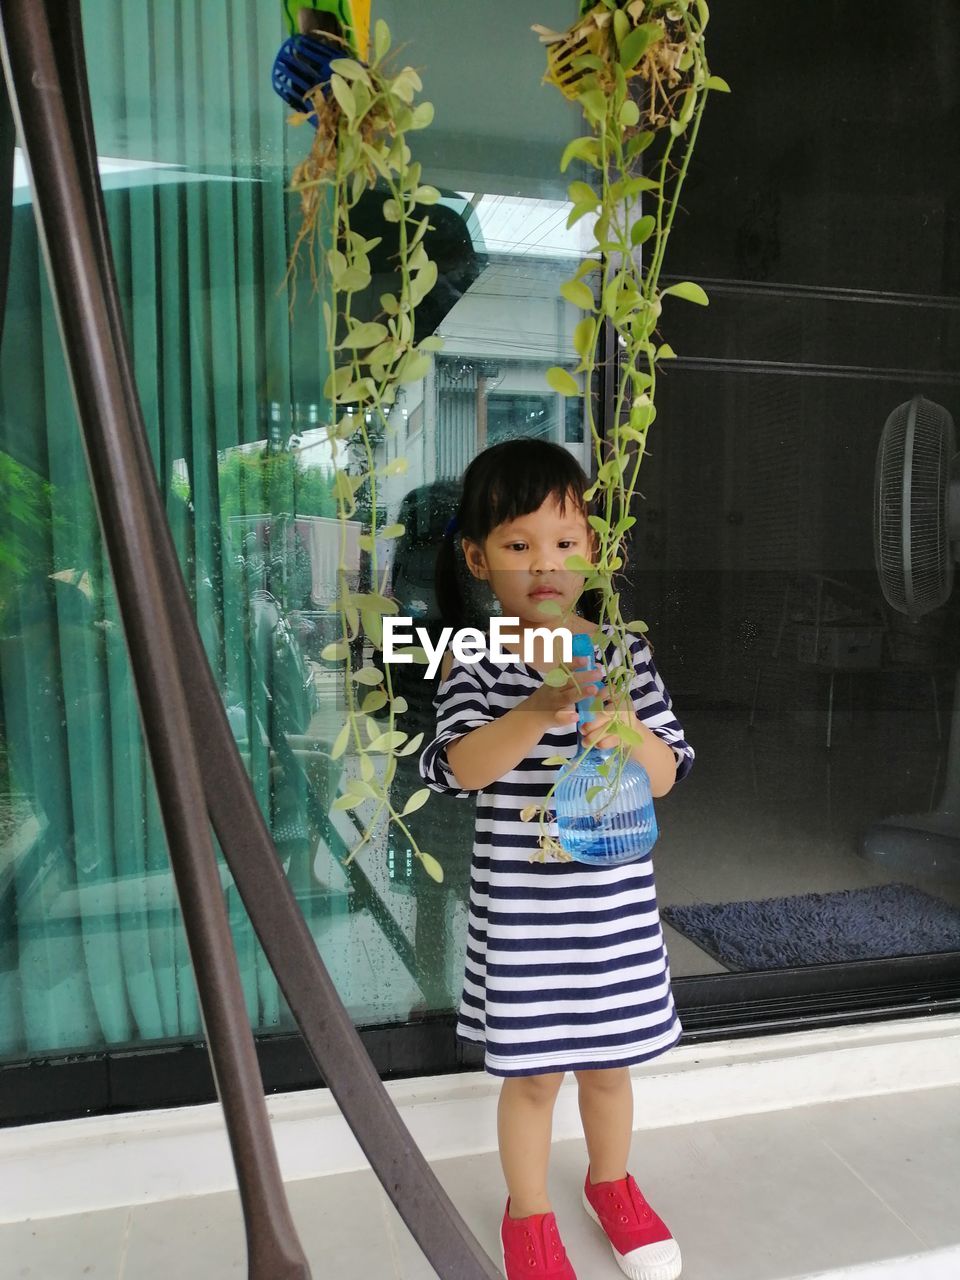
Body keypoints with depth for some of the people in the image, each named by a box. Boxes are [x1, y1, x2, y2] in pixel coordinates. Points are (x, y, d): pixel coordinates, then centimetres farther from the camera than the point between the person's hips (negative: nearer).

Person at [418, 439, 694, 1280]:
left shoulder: (623, 653, -3)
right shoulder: (478, 662, -9)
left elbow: (668, 774, -3)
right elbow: (456, 769, -19)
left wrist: (627, 733, -24)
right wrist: (540, 713, -31)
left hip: (617, 899, 3)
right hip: (520, 902, -2)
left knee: (608, 1060, 21)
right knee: (533, 1071, 13)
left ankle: (612, 1184, 50)